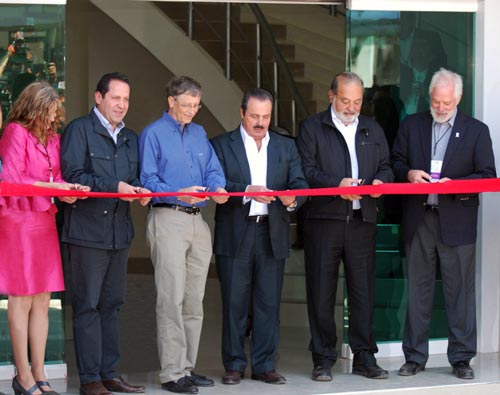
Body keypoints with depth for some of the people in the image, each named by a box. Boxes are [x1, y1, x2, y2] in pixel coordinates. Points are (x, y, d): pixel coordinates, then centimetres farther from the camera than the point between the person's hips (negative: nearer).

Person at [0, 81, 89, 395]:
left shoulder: (52, 138, 17)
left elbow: (57, 180, 15)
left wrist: (70, 190, -6)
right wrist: (49, 186, -11)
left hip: (45, 222, 7)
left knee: (42, 301, 6)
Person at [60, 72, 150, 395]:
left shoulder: (130, 138, 19)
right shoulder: (79, 130, -3)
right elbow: (73, 175, -12)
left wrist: (140, 191, -3)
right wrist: (115, 186, -18)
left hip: (120, 231, 7)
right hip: (88, 231, -7)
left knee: (112, 304, 10)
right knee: (87, 305, -4)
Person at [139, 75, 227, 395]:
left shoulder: (199, 133, 18)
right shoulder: (154, 134, -1)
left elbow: (214, 170, 11)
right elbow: (148, 180, -9)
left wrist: (218, 188, -11)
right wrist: (178, 194, -24)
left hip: (198, 221, 7)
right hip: (168, 220, -7)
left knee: (194, 300, 9)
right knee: (172, 299, -10)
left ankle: (187, 367, 15)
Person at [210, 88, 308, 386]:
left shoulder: (286, 146, 13)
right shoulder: (221, 145, 4)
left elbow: (299, 182, 4)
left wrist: (293, 198, -19)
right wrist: (247, 191, -23)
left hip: (272, 234, 2)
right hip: (235, 235, -2)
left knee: (269, 302, 4)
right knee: (235, 303, 2)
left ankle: (265, 365, 10)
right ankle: (234, 365, 10)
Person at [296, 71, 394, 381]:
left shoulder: (373, 129, 18)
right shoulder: (313, 128, 5)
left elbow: (386, 167, 17)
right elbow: (306, 170, -4)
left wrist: (380, 181, -6)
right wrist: (336, 184, -19)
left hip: (362, 220, 3)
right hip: (324, 219, -3)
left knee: (364, 290, 3)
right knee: (321, 292, 0)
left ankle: (364, 356, 10)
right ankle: (323, 358, 7)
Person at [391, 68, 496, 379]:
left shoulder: (477, 131, 3)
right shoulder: (412, 125, 10)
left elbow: (488, 176, 0)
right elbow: (395, 163, 14)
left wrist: (455, 183, -15)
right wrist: (409, 173, -9)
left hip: (457, 221, -2)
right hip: (419, 221, 2)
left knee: (460, 291, 0)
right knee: (418, 290, 7)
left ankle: (461, 357, 8)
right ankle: (415, 357, 15)